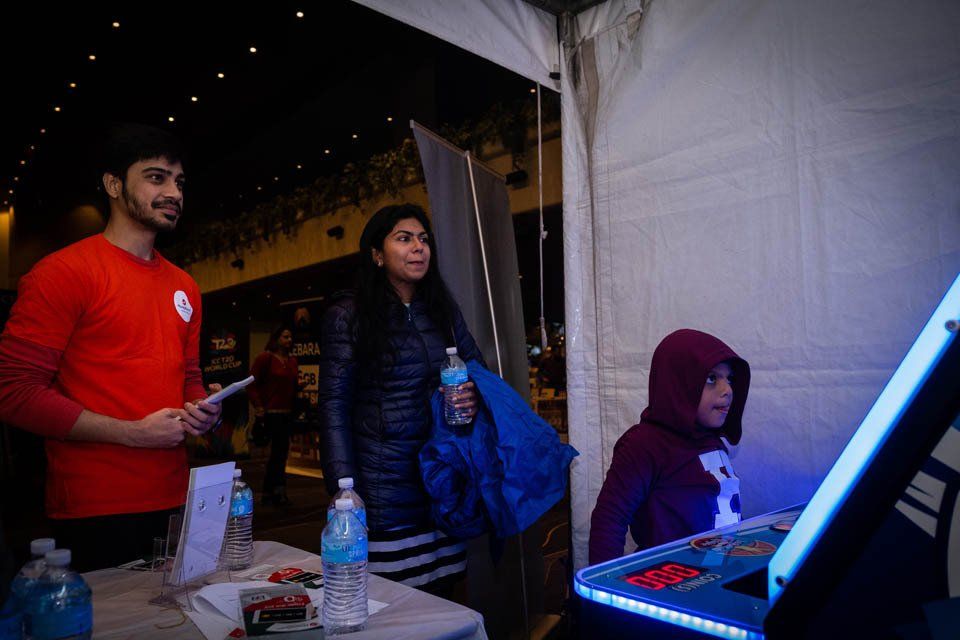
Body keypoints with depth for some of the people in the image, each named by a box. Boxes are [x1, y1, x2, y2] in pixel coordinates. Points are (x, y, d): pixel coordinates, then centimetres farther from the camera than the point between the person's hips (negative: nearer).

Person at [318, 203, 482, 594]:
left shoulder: (444, 309, 12)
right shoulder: (347, 317, -1)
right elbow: (334, 406, -4)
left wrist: (474, 397, -2)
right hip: (384, 485, -4)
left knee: (440, 596, 6)